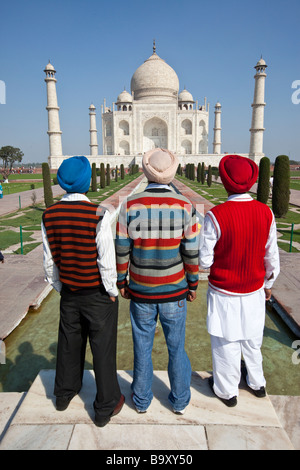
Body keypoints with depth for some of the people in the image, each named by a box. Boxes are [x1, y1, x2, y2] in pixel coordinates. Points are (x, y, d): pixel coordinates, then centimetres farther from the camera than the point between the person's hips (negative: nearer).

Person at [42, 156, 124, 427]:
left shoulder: (49, 215, -5)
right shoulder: (98, 214, -21)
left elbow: (49, 261, 2)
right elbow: (107, 260, -19)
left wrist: (60, 287, 14)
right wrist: (112, 291, -5)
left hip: (69, 294, 5)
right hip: (98, 294, -5)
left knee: (69, 344, 23)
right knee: (102, 348, 11)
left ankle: (64, 394, 46)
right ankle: (106, 407, 29)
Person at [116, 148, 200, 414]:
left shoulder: (130, 206, -11)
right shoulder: (184, 206, -11)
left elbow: (121, 250, -7)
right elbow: (191, 252, -8)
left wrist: (121, 283, 7)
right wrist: (193, 285, 6)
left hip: (140, 292, 1)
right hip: (174, 292, 0)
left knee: (142, 348, 17)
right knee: (176, 347, 17)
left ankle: (142, 400, 37)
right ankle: (180, 400, 36)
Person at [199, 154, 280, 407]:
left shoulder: (215, 216, -23)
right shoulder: (266, 213, -9)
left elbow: (204, 260, -19)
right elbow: (272, 256, 1)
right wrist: (268, 284, 16)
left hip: (224, 293, -4)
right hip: (255, 291, 4)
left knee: (226, 342, 15)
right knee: (252, 339, 25)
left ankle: (227, 390, 36)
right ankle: (257, 383, 47)